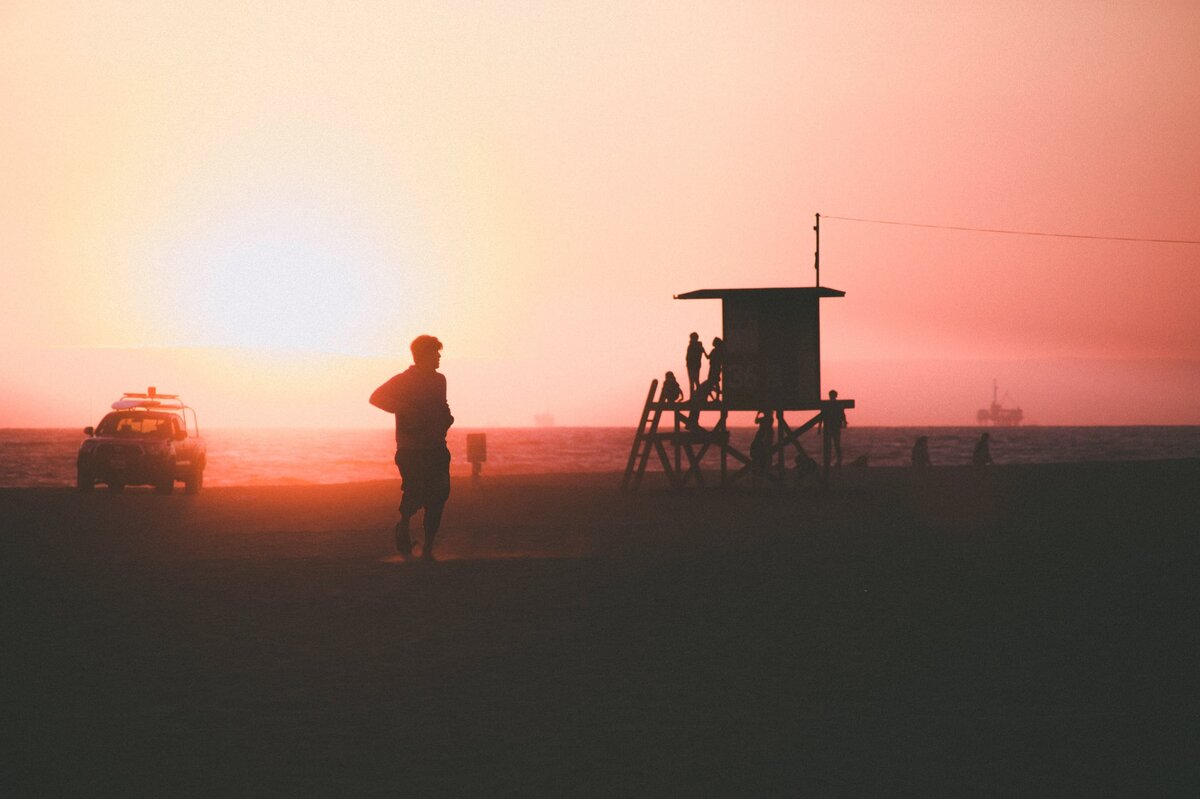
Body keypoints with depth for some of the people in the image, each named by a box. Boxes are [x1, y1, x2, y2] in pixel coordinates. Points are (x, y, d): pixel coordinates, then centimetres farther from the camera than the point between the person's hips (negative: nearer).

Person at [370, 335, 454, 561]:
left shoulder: (439, 380, 15)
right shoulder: (403, 381, -5)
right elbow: (376, 398, -12)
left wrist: (447, 417, 10)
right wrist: (405, 410, -22)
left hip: (436, 449, 6)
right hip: (412, 451, -5)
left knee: (438, 496, -1)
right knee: (415, 495, -15)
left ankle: (428, 548, 7)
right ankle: (403, 525, 16)